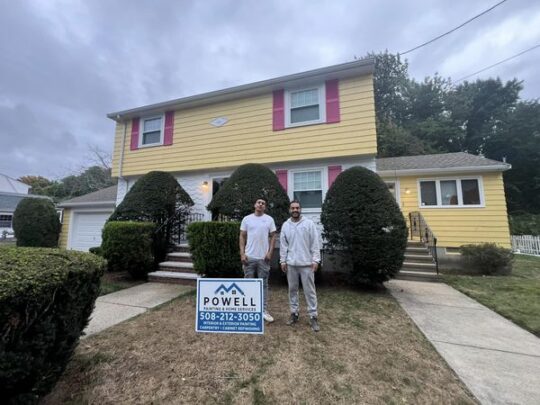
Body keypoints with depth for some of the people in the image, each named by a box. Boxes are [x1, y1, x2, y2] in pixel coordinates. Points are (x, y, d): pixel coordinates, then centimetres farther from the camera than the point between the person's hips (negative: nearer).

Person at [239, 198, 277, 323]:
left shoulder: (269, 219, 2)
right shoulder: (247, 219, 2)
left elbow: (273, 237, 3)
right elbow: (242, 237, 3)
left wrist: (270, 252, -7)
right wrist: (242, 253, -5)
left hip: (263, 257, 0)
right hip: (249, 257, 0)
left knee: (263, 284, 10)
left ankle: (264, 310, 21)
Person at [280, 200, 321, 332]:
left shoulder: (309, 223, -5)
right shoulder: (285, 225, 3)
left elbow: (315, 243, -5)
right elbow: (283, 245, 5)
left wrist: (315, 260, -10)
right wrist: (283, 261, 2)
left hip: (307, 263, -3)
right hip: (291, 263, 3)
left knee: (309, 290, 4)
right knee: (292, 289, 13)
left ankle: (313, 317, 16)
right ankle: (294, 313, 28)